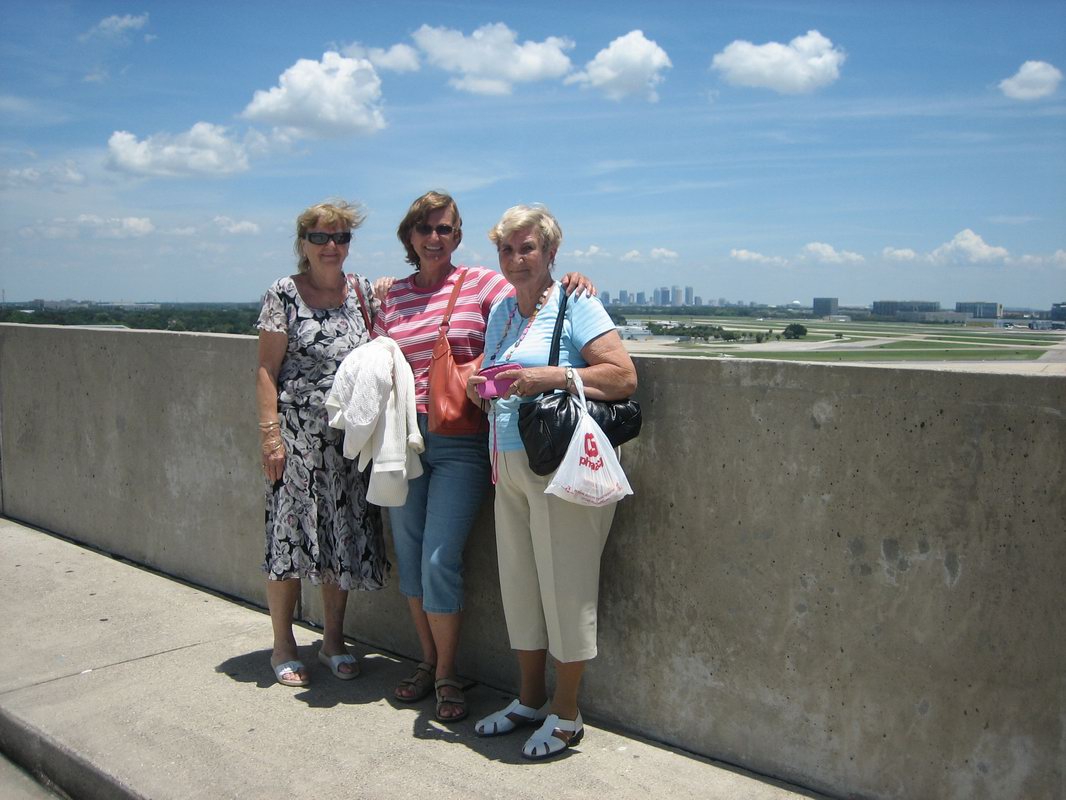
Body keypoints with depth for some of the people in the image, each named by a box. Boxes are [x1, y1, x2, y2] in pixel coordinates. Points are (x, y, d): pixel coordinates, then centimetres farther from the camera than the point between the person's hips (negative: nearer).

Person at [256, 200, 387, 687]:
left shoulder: (362, 291, 10)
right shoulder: (284, 294, -1)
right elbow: (267, 371, -4)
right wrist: (270, 435, -12)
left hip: (351, 440, 4)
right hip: (297, 437, -4)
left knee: (344, 537, 9)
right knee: (290, 536, 2)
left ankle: (333, 640, 25)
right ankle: (283, 647, 18)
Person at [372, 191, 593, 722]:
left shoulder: (480, 283, 0)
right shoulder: (393, 297, 12)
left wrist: (567, 286, -23)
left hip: (460, 442, -4)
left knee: (439, 562, -7)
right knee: (409, 558, 11)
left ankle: (447, 676, 14)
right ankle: (427, 662, 31)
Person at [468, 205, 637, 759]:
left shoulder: (575, 305, -7)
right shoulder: (500, 311, 15)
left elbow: (624, 376, -15)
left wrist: (551, 376, -21)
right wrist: (477, 387, 1)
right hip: (509, 468, 7)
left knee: (564, 585, 0)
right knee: (519, 583, 13)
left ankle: (565, 715, 17)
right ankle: (530, 700, 30)